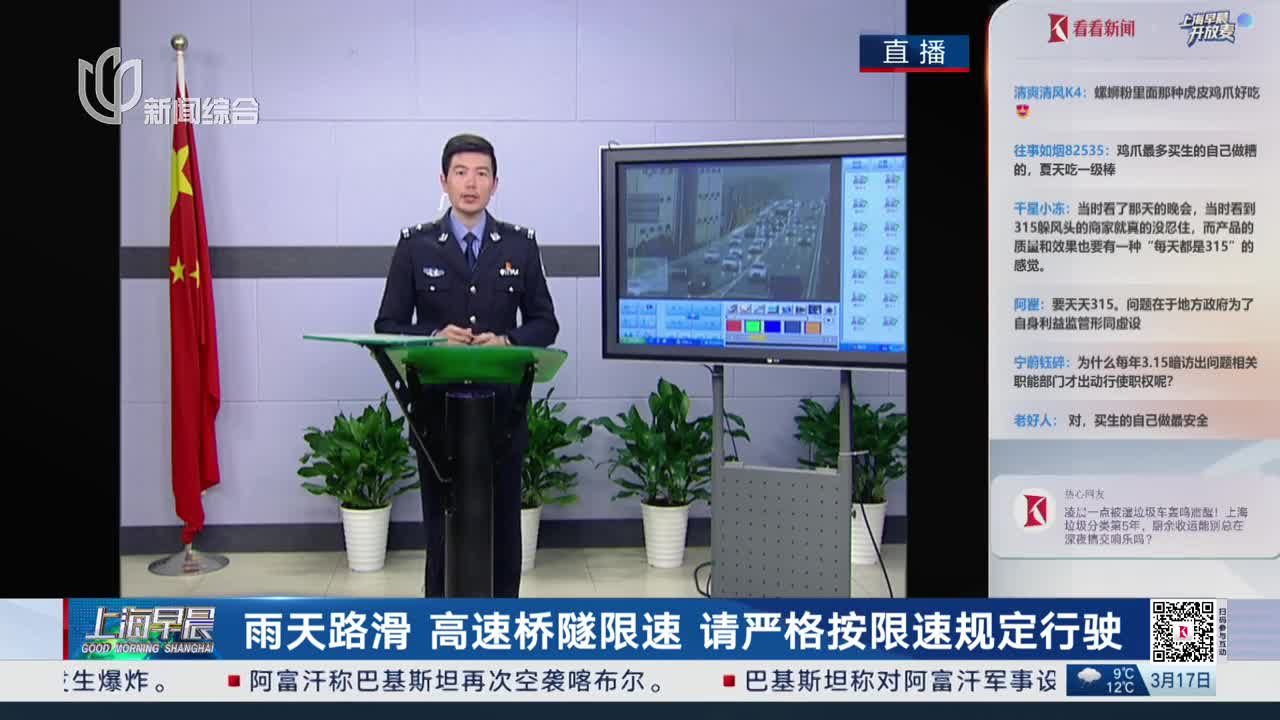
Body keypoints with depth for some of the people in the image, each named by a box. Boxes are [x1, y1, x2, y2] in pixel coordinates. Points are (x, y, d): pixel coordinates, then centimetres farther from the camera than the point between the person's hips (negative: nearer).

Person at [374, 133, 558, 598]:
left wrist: (508, 342, -13)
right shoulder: (415, 245, 2)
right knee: (441, 519, 7)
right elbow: (388, 326, 2)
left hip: (503, 406, 1)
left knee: (502, 519, 9)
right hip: (437, 404, -1)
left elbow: (544, 322, 7)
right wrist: (433, 337, -17)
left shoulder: (521, 244, 5)